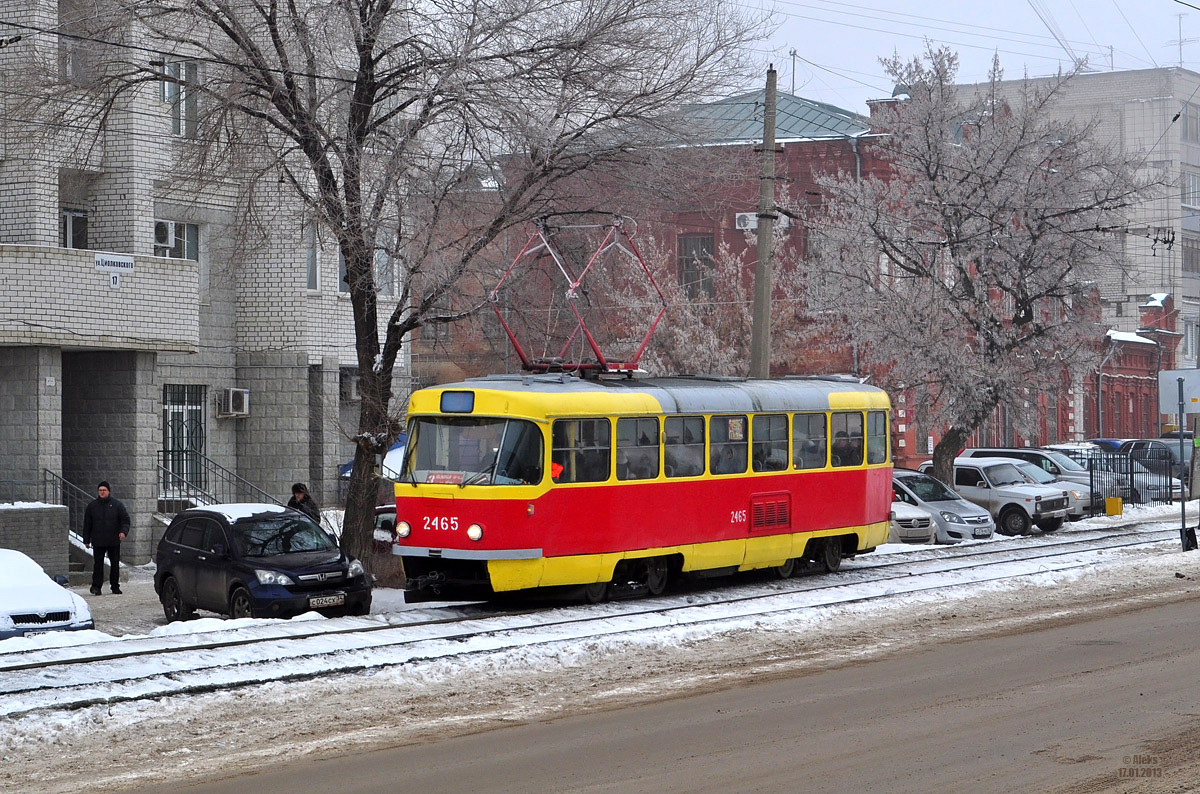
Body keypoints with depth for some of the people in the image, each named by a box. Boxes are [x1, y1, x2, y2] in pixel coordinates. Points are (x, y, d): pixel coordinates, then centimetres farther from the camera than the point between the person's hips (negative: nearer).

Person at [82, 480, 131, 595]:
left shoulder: (117, 504, 4)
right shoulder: (92, 506, 9)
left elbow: (125, 520, 2)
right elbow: (87, 524, 12)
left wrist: (124, 531, -17)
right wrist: (86, 540, 8)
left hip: (114, 542, 0)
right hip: (98, 542, 0)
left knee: (115, 564, 6)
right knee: (98, 564, -4)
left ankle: (115, 586, 15)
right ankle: (96, 587, -4)